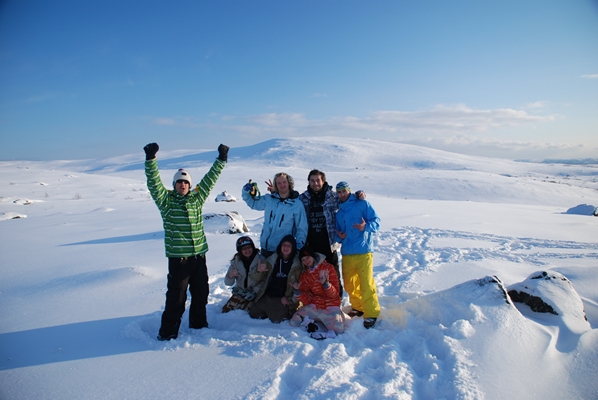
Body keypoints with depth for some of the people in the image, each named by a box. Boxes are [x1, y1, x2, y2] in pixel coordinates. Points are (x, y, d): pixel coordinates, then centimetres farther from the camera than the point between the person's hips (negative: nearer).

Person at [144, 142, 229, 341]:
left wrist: (221, 160, 13)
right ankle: (167, 332, 15)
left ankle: (198, 325, 33)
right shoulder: (166, 201, -1)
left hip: (199, 255, 5)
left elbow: (209, 179, 13)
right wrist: (151, 159, -23)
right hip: (178, 257, -4)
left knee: (201, 293, 15)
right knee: (176, 296, 0)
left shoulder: (197, 198, 9)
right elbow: (154, 182, -13)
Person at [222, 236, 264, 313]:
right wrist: (230, 276, -24)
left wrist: (254, 292, -19)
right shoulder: (236, 261, -2)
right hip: (241, 292, 4)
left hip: (256, 293, -3)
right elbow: (228, 283, -2)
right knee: (226, 310, -8)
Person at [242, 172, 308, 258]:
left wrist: (299, 249, -12)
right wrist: (246, 192, -2)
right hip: (265, 247, 4)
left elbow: (302, 229, -5)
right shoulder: (268, 199, 1)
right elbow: (252, 202, 16)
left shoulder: (297, 204, -8)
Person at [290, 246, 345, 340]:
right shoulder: (304, 275, 7)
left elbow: (335, 293, -9)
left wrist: (326, 283, -27)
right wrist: (297, 291, -17)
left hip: (330, 307, -3)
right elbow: (307, 300, 1)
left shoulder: (328, 268, -4)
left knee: (338, 330, -26)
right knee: (294, 322, -16)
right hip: (313, 306, 4)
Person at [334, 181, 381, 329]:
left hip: (363, 252, -6)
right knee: (349, 284, 10)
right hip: (347, 253, 6)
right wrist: (339, 236, 0)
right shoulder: (339, 212, 18)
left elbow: (376, 220, -5)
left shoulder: (362, 204, 0)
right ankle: (358, 307, 30)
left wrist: (366, 227, -24)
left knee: (366, 284, -8)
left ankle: (371, 313, 6)